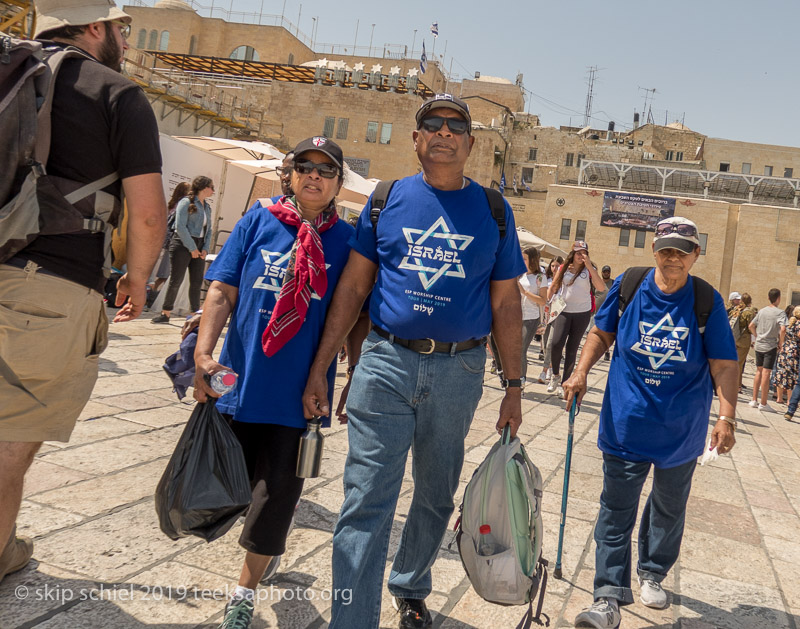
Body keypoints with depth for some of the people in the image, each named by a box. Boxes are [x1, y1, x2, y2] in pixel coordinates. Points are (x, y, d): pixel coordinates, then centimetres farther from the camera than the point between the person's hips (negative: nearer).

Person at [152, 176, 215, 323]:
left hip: (199, 248, 6)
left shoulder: (207, 207, 15)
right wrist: (192, 248, -15)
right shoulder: (186, 202, -6)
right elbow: (180, 226, -14)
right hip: (183, 245, -6)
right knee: (176, 280, -3)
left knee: (197, 282, 6)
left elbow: (209, 229, 16)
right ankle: (165, 314, 7)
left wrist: (205, 249, 1)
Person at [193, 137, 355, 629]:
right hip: (242, 381, 2)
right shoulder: (259, 220, 2)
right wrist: (204, 353, -12)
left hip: (301, 393, -2)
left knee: (277, 490, 3)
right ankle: (270, 543, 47)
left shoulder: (346, 239, 0)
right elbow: (222, 292, -1)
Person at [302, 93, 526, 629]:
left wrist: (514, 387, 3)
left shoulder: (494, 212, 6)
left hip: (458, 372, 2)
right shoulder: (387, 199, 5)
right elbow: (352, 287, 4)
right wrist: (320, 368, 0)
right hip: (386, 364, -1)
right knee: (366, 503, -4)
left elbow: (506, 305, 6)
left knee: (436, 497, 17)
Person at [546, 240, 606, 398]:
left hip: (582, 313, 0)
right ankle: (555, 375, 8)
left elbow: (601, 287, -17)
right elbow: (553, 287, 15)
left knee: (572, 348, 5)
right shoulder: (563, 268, 4)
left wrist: (589, 266, -20)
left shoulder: (589, 270, -1)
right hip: (563, 311, 0)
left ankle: (564, 383, 14)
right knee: (556, 344, -16)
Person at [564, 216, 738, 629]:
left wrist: (726, 417, -17)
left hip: (681, 431, 1)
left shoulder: (707, 302, -8)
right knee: (616, 511, -1)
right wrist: (581, 372, -6)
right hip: (626, 423, 0)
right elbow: (601, 333, 7)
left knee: (669, 509, 19)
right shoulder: (627, 286, -5)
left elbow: (723, 364, -7)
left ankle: (652, 574, 41)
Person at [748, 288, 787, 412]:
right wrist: (780, 342, -9)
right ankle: (763, 403, 0)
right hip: (771, 346, -5)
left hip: (759, 345, 5)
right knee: (766, 373, -3)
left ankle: (754, 400, 17)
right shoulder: (780, 313, -9)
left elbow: (751, 326, 11)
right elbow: (783, 329, -22)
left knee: (759, 371, 14)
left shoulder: (761, 311, 8)